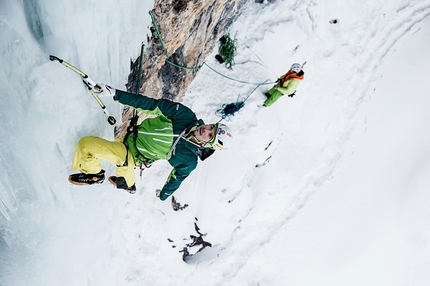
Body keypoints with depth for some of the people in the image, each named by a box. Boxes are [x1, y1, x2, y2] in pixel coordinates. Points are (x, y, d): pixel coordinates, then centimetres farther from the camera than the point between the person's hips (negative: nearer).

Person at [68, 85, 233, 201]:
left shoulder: (189, 161, -24)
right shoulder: (187, 116, -20)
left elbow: (177, 177, -7)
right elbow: (154, 105, -17)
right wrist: (116, 93, -21)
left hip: (132, 155, -6)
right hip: (133, 133, 6)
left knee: (85, 144, -13)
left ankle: (94, 175, 16)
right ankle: (127, 183, 59)